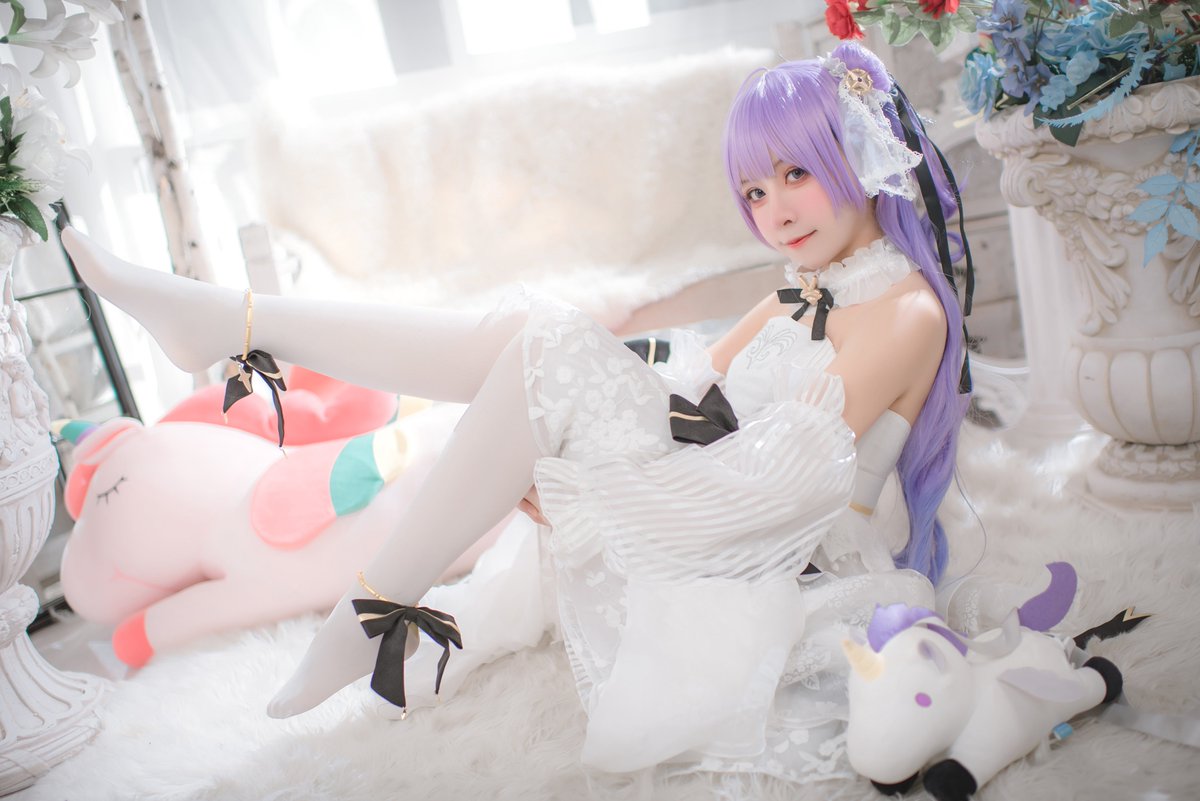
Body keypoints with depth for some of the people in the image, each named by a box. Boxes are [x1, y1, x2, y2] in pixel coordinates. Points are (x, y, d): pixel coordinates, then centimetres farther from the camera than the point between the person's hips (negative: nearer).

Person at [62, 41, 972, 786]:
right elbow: (694, 396, 14)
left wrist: (565, 494, -15)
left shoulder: (908, 311, -12)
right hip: (712, 527, 7)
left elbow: (779, 477, -20)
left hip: (786, 568, -7)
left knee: (549, 346, -20)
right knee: (530, 332, -11)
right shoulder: (806, 293, 16)